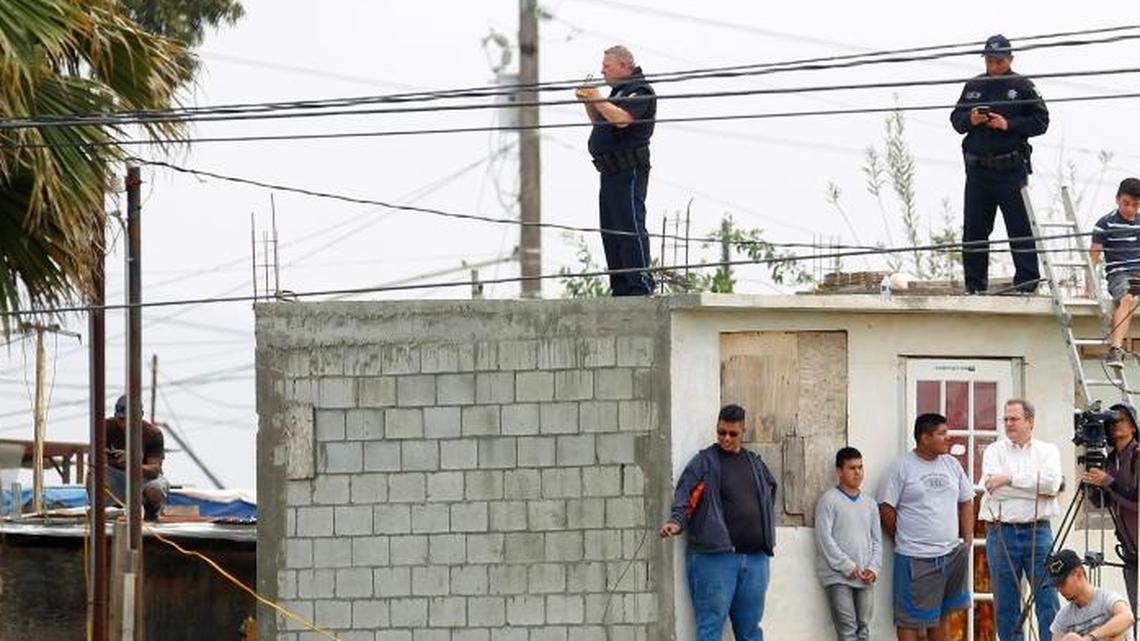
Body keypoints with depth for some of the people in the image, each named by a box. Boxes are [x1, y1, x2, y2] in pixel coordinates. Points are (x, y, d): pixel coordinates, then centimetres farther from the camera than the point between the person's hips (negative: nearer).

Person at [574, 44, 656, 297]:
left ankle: (640, 284, -15)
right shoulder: (619, 90, 21)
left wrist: (597, 99, -15)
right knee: (610, 230, 11)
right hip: (611, 172, 11)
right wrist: (588, 101, 12)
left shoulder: (640, 90, -10)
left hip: (629, 171, -11)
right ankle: (621, 287, 14)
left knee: (630, 227, -13)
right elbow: (599, 121, 28)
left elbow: (622, 119, -25)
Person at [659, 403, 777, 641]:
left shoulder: (755, 464, 16)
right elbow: (684, 499, -9)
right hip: (714, 556, -6)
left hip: (754, 557, 6)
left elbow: (769, 495, 29)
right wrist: (676, 522, -28)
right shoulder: (704, 462, 0)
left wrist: (769, 537, 21)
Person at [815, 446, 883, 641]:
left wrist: (873, 568, -1)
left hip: (865, 579, 5)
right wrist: (848, 567, -13)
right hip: (838, 576, -5)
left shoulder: (870, 504, 13)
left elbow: (877, 540, 16)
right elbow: (824, 538, -10)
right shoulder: (829, 500, -4)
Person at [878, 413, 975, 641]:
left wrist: (967, 540, 10)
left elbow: (966, 502, 17)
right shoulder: (902, 468, -8)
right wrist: (905, 540, 0)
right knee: (909, 617, -4)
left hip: (951, 554, 6)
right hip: (915, 558, -6)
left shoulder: (951, 464, 9)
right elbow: (886, 509, -6)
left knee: (941, 615, 14)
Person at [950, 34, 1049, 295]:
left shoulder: (1022, 86, 2)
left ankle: (1026, 283, -1)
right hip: (978, 170, 4)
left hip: (1011, 170, -4)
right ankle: (975, 286, 11)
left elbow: (1041, 121, -2)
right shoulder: (973, 87, 13)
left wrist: (1009, 125, -14)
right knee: (974, 229, 5)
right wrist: (970, 120, -6)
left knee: (1020, 227, -3)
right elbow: (955, 119, 16)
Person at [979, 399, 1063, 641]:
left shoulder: (1048, 451, 9)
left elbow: (1051, 482, -10)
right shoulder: (994, 452, 8)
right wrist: (1037, 488, -7)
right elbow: (994, 489, -9)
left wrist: (1010, 479, -11)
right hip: (1001, 532, 0)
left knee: (1048, 598, -4)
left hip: (1038, 532, 0)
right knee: (1006, 604, 3)